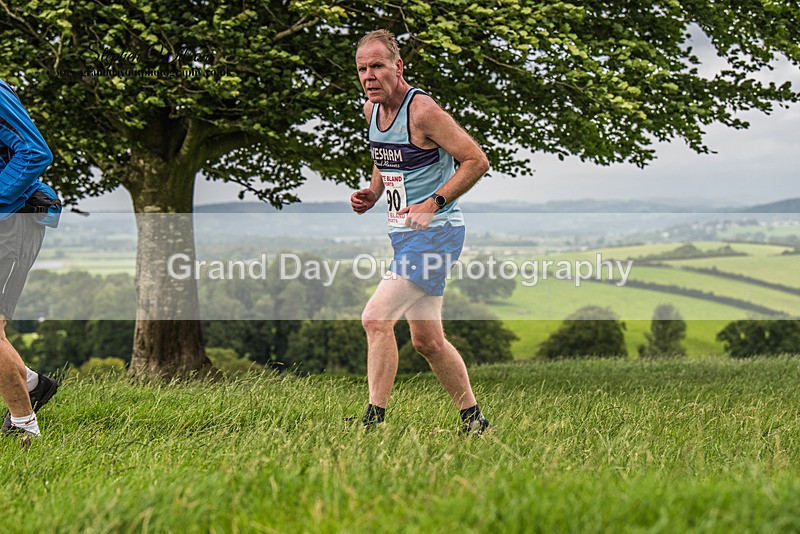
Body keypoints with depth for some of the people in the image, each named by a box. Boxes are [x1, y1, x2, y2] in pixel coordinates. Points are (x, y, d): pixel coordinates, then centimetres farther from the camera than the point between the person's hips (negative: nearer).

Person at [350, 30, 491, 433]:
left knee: (375, 318, -19)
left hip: (436, 232, -9)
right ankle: (474, 421, 26)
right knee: (427, 341, 13)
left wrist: (434, 203, -22)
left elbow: (477, 160, -16)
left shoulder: (422, 110, -18)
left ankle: (375, 420, -15)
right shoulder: (371, 109, 7)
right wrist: (372, 194, 8)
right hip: (404, 233, 9)